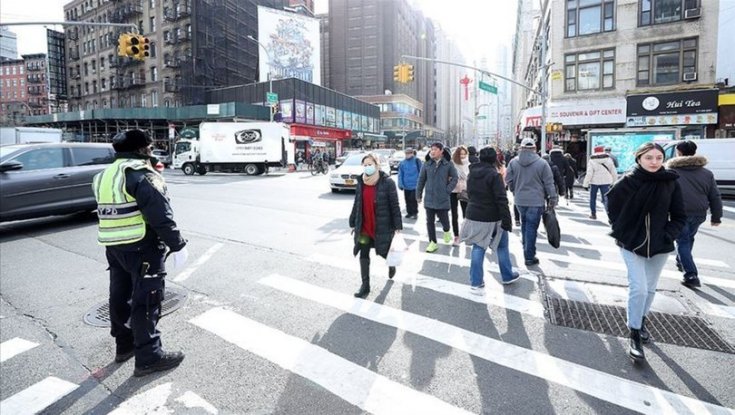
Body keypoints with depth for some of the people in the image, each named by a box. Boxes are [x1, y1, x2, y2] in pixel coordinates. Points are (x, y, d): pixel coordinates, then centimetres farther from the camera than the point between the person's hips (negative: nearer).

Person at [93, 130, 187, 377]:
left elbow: (109, 212, 16)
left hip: (113, 247, 9)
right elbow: (161, 215, -22)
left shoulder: (105, 176, 13)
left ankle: (124, 345, 32)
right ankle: (148, 357, 4)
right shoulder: (141, 174, -16)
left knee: (120, 297, 18)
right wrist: (177, 245, -18)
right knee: (146, 301, -3)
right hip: (142, 247, -9)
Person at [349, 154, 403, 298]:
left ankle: (391, 265, 50)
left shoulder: (387, 182, -12)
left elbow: (395, 205, -11)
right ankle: (365, 285, 17)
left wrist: (397, 226, -13)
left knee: (384, 252, 13)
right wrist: (353, 223, 12)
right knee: (363, 255, 3)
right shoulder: (361, 182, 2)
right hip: (364, 227, 4)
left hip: (382, 226, -4)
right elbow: (356, 204, 9)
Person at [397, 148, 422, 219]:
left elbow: (421, 172, -3)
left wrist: (419, 182, -7)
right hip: (406, 186, 4)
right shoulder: (402, 163, 5)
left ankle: (415, 213, 10)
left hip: (415, 185, -4)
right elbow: (400, 174, 5)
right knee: (407, 200, 11)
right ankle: (409, 212, 24)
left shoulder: (416, 161, -5)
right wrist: (400, 184, -2)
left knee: (413, 199, -4)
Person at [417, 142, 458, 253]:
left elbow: (455, 178, 3)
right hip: (429, 199, 2)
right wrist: (418, 195, 8)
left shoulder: (448, 164, -4)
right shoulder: (427, 164, 1)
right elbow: (421, 180, 7)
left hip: (443, 199, -2)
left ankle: (446, 231, 40)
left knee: (444, 219, 5)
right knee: (430, 221, 6)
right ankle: (433, 242, 20)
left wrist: (448, 190, -5)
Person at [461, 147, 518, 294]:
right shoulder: (494, 175, -16)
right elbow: (501, 200, -19)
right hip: (492, 219, -5)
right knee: (502, 247, 14)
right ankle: (507, 276, 31)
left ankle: (476, 282, 10)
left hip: (474, 216, 6)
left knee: (478, 248, 9)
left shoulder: (471, 173, 6)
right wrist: (506, 220, -16)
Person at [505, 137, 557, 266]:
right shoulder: (542, 163, -10)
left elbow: (508, 180, 0)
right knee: (531, 227, 1)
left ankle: (527, 251, 29)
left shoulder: (513, 162, -3)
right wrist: (552, 199, 2)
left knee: (525, 224, 21)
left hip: (520, 200, 3)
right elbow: (549, 183, -7)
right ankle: (529, 257, 6)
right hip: (536, 201, -3)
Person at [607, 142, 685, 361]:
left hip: (659, 245, 3)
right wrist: (620, 230, 0)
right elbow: (612, 204, 4)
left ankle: (641, 321, 38)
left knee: (650, 288, 15)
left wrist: (668, 236, -7)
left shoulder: (671, 183, -5)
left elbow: (679, 216, 3)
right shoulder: (628, 182, -11)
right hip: (631, 243, -3)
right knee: (638, 288, -9)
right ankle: (635, 335, 4)